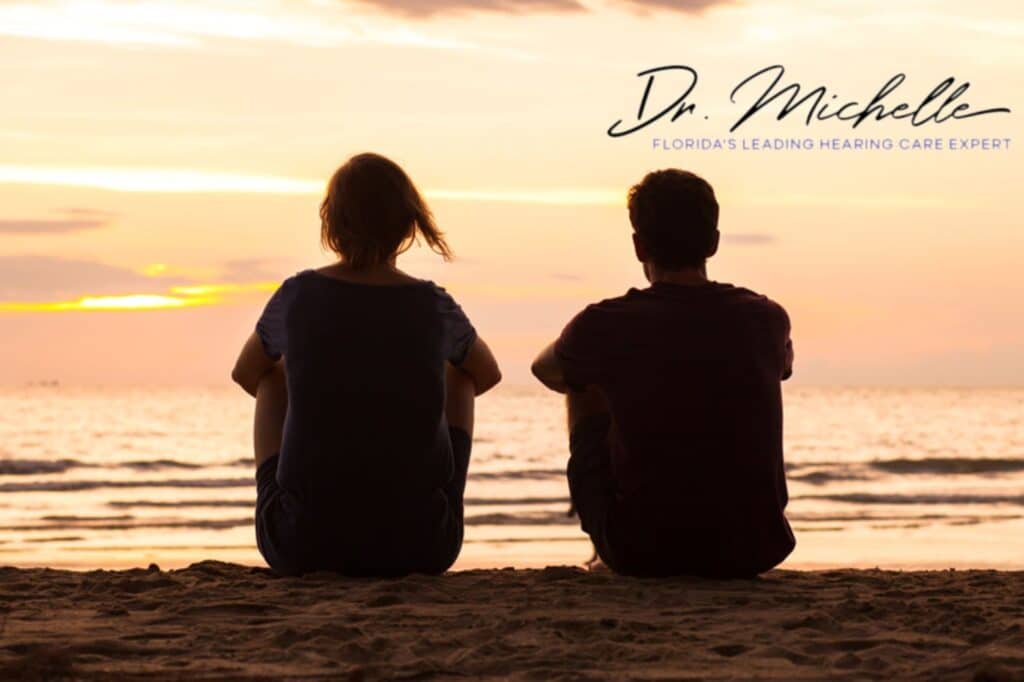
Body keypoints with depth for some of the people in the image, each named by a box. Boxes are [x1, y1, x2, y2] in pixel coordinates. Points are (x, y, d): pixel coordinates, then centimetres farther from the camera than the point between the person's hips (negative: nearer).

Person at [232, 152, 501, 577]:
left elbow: (245, 373, 20)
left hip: (301, 545, 0)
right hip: (419, 548, 0)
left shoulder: (297, 296, -2)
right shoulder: (434, 306, -1)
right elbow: (489, 373, 22)